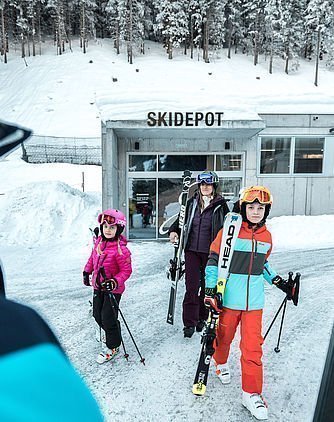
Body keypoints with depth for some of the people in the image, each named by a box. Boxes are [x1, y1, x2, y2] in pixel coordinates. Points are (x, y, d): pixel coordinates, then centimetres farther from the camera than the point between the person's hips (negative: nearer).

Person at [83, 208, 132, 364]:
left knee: (108, 318, 0)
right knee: (97, 315, 19)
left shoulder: (121, 249, -25)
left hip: (113, 289, -7)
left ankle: (112, 346, 25)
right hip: (98, 286, 8)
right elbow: (93, 257, 16)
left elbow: (126, 270, -21)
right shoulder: (99, 241, -2)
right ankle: (111, 335, 47)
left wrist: (115, 282, -32)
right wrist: (87, 271, 15)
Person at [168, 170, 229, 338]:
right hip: (192, 250, 2)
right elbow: (181, 219, 16)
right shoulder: (192, 203, 6)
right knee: (192, 286, -2)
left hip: (211, 252, -1)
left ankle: (202, 318, 30)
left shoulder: (221, 205, -3)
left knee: (207, 285, 11)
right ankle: (189, 322, 8)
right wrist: (174, 230, -3)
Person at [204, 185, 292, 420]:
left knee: (253, 347, 4)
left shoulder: (266, 236, 5)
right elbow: (214, 261, -7)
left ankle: (252, 393, 20)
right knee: (224, 335, 17)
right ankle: (221, 363, 48)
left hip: (254, 301, 3)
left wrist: (278, 281, 13)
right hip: (229, 298, -3)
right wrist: (210, 289, -12)